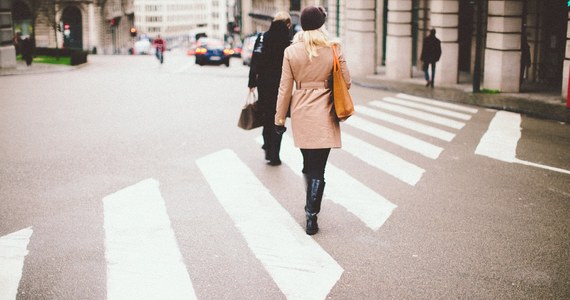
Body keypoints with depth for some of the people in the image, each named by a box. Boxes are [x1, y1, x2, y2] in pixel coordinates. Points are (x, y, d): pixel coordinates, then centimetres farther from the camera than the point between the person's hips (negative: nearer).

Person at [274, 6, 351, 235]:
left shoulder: (291, 51, -3)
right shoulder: (333, 49, -7)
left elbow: (285, 88, -1)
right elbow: (346, 83, 0)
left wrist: (279, 118, 7)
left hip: (300, 114, 2)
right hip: (324, 114, -2)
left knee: (308, 163, 20)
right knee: (318, 168, -1)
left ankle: (310, 206, 35)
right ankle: (311, 217, -5)